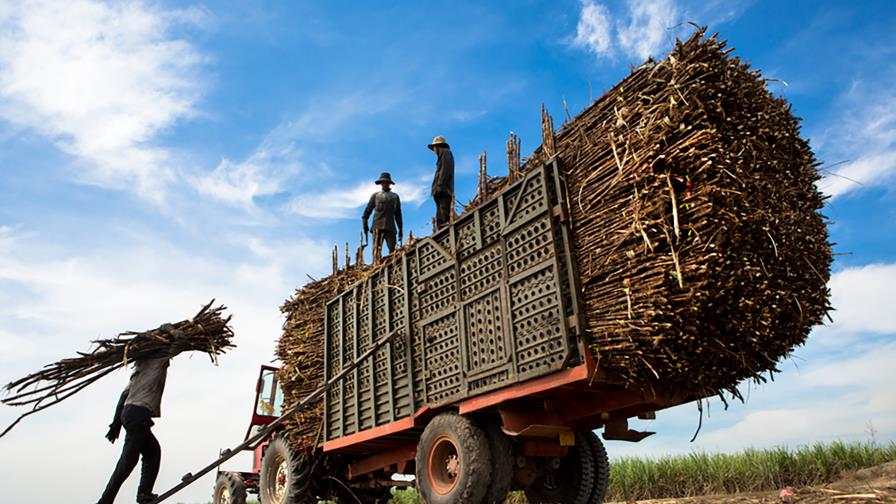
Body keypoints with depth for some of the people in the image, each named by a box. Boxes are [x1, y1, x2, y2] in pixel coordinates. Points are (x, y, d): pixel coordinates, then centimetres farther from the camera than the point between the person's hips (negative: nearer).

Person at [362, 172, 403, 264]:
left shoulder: (395, 197, 21)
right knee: (377, 249, -11)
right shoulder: (375, 195, 17)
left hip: (391, 228, 2)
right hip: (378, 226, -2)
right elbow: (367, 211, 13)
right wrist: (365, 224, 0)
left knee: (393, 249, -8)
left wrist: (400, 230, 15)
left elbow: (398, 214, 21)